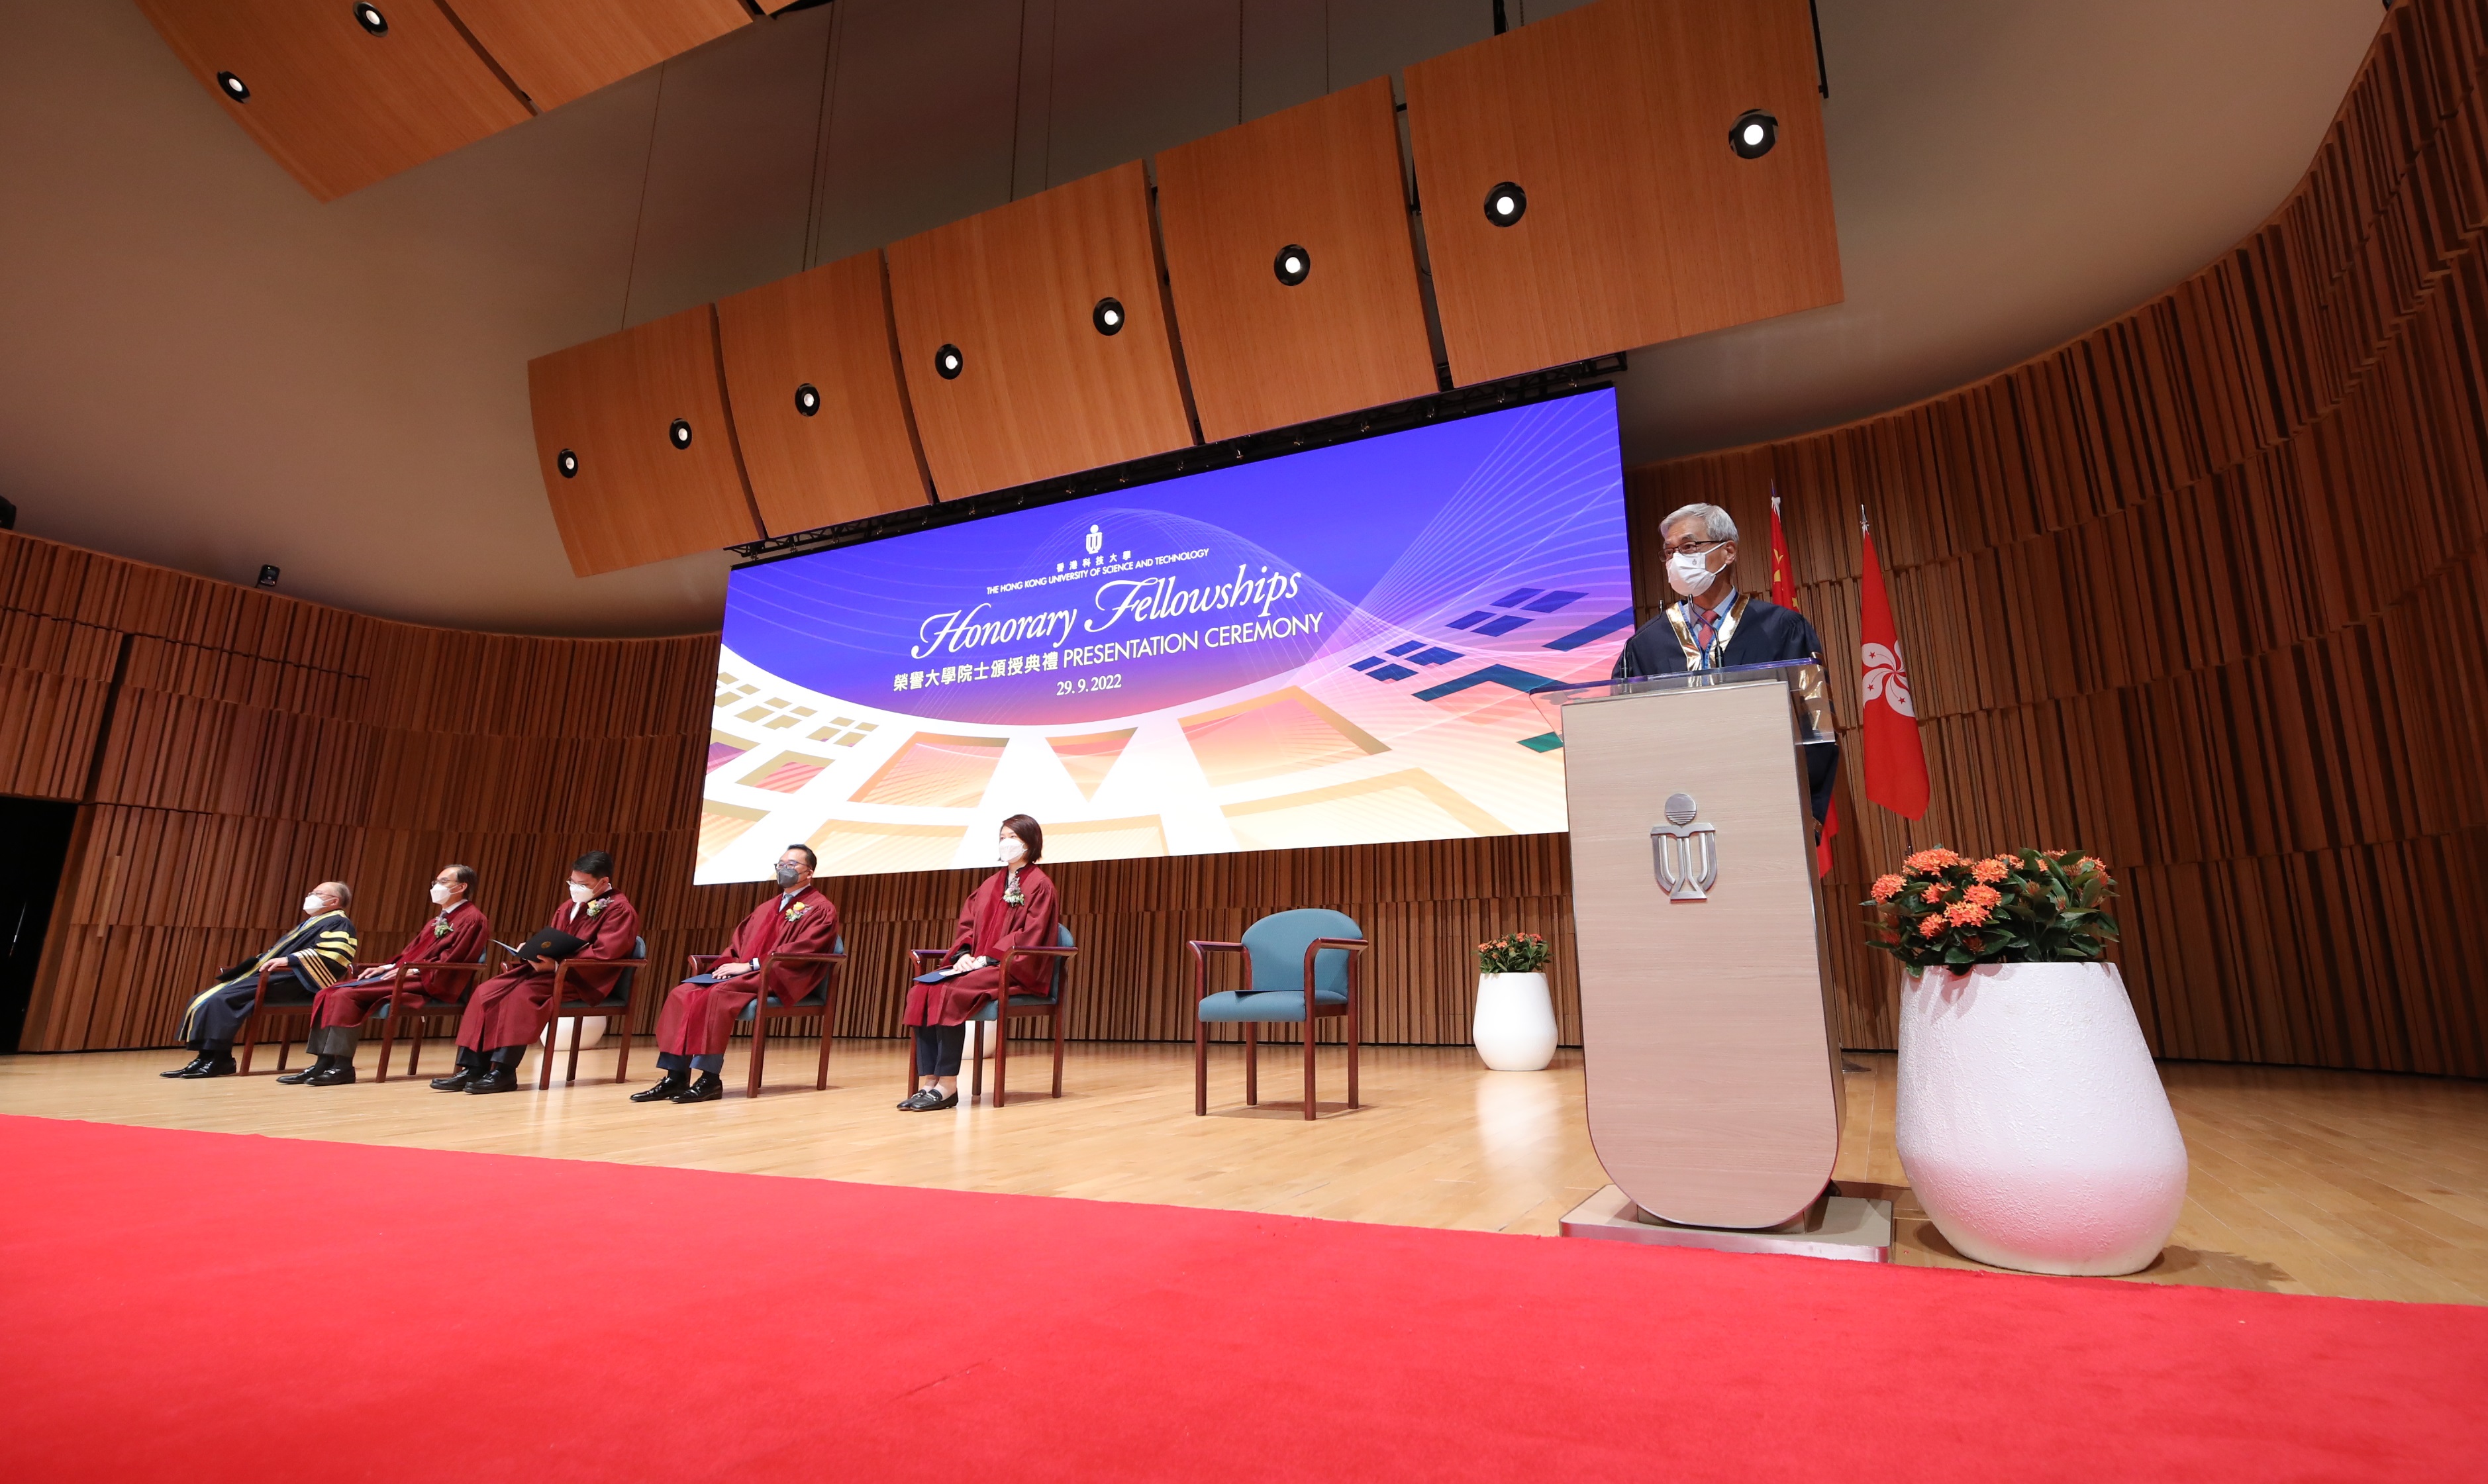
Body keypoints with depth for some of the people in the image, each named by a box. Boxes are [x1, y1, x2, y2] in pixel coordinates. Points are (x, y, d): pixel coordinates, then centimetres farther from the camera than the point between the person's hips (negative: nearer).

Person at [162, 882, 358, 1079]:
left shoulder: (338, 923, -5)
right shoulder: (310, 923, 28)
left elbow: (334, 955, -22)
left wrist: (288, 960, -26)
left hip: (290, 981, -11)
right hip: (272, 975, 11)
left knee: (220, 999, -24)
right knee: (203, 999, 3)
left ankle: (217, 1059, -19)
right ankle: (206, 1057, -4)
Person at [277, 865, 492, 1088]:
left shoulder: (472, 918, -6)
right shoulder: (439, 919, 26)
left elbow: (453, 958, -16)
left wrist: (413, 970, -19)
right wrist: (389, 967, 6)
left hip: (428, 982, -10)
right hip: (405, 974, 10)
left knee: (346, 994, -23)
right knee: (327, 994, -3)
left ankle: (343, 1067, -20)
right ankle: (324, 1063, -8)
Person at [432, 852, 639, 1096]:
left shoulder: (619, 910, -9)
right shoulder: (569, 908, 18)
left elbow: (603, 953, -19)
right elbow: (551, 944, 22)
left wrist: (557, 965, -25)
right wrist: (530, 950, -2)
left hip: (585, 979, -9)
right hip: (553, 969, 9)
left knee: (523, 994, -30)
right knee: (486, 991, -10)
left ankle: (503, 1071, -26)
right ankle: (472, 1068, -13)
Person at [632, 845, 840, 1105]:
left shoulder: (821, 909, -1)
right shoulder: (766, 908, 25)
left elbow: (802, 949, -15)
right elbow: (738, 942, 22)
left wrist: (750, 965, -18)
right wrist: (730, 964, -2)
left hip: (779, 978, -8)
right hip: (744, 973, 8)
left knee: (719, 994, -32)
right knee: (683, 994, -14)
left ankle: (710, 1080, -27)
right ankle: (676, 1076, -16)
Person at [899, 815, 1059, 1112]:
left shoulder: (1039, 885, -3)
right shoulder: (991, 884, 19)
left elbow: (1029, 936, -12)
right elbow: (967, 924, 16)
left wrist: (987, 958, -18)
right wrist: (964, 954, -4)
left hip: (1016, 970, -7)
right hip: (978, 964, 7)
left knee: (953, 992, -31)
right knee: (922, 989, -18)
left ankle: (947, 1085, -23)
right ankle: (927, 1081, -21)